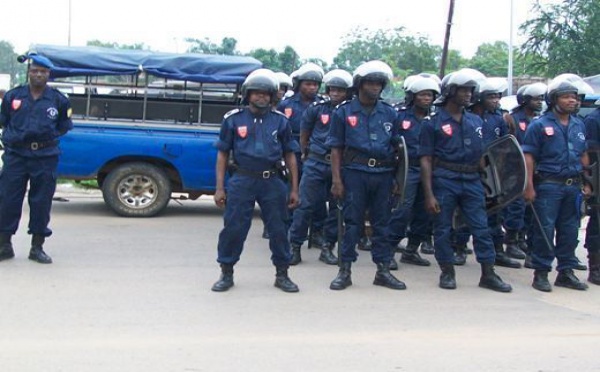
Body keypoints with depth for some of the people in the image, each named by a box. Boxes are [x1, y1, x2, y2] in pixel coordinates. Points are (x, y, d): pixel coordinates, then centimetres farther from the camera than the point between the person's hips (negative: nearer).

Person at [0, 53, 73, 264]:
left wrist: (49, 136, 2)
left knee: (41, 202, 3)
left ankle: (37, 248, 14)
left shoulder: (58, 100, 4)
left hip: (45, 158, 0)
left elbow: (64, 127, 13)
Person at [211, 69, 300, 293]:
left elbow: (290, 156, 10)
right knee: (233, 228, 0)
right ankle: (226, 274, 15)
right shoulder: (233, 119, 4)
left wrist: (294, 189, 6)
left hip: (272, 182, 1)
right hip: (242, 181, -1)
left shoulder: (280, 121, 7)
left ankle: (282, 274, 20)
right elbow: (222, 154, 6)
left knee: (278, 229, 6)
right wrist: (219, 188, 0)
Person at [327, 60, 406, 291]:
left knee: (382, 223, 9)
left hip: (383, 174, 3)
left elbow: (396, 147, 13)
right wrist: (336, 180, -6)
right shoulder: (344, 112, 3)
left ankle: (383, 270, 17)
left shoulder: (390, 114, 10)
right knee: (352, 222, 1)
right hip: (355, 173, -3)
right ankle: (345, 271, 8)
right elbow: (336, 148, 1)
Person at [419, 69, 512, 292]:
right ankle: (447, 272, 17)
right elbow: (425, 160, -5)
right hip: (444, 180, -4)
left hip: (472, 181, 4)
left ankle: (488, 274, 8)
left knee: (481, 227, 2)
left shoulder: (476, 122, 13)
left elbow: (482, 155, 19)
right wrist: (429, 194, -11)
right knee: (442, 229, 3)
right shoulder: (433, 122, -1)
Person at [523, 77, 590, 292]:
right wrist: (529, 186, -14)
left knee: (569, 231, 10)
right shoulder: (539, 125, -4)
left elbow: (583, 156, 19)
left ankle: (566, 272, 20)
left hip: (574, 186, 5)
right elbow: (528, 157, -8)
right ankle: (541, 273, 6)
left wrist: (587, 182, 13)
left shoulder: (579, 126, 13)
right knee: (545, 230, -3)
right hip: (548, 185, -5)